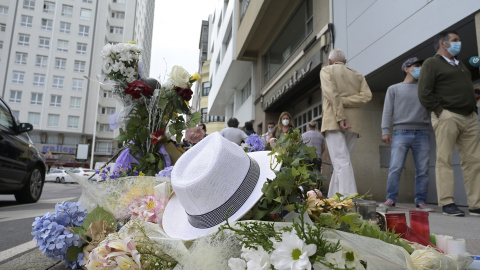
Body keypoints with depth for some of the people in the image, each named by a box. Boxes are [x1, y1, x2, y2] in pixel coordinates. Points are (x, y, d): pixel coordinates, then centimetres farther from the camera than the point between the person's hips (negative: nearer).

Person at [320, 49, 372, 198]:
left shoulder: (326, 70, 9)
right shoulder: (357, 75, 22)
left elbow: (332, 94, -9)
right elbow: (366, 95, 3)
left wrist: (340, 117, -15)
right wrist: (343, 101, -2)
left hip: (334, 122, -5)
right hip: (353, 124, 5)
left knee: (341, 162, -13)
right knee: (341, 162, 9)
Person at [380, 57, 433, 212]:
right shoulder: (394, 89, 15)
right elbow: (387, 111, 6)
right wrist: (385, 131, -4)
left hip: (422, 133, 3)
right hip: (401, 132, -2)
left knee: (422, 170, 0)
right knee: (395, 168, -10)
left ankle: (420, 202, 7)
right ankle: (391, 199, -4)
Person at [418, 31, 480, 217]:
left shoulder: (461, 65, 27)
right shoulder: (431, 64, 3)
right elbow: (424, 93, -8)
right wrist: (440, 111, -14)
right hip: (447, 116, -7)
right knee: (444, 160, -8)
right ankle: (447, 203, -5)